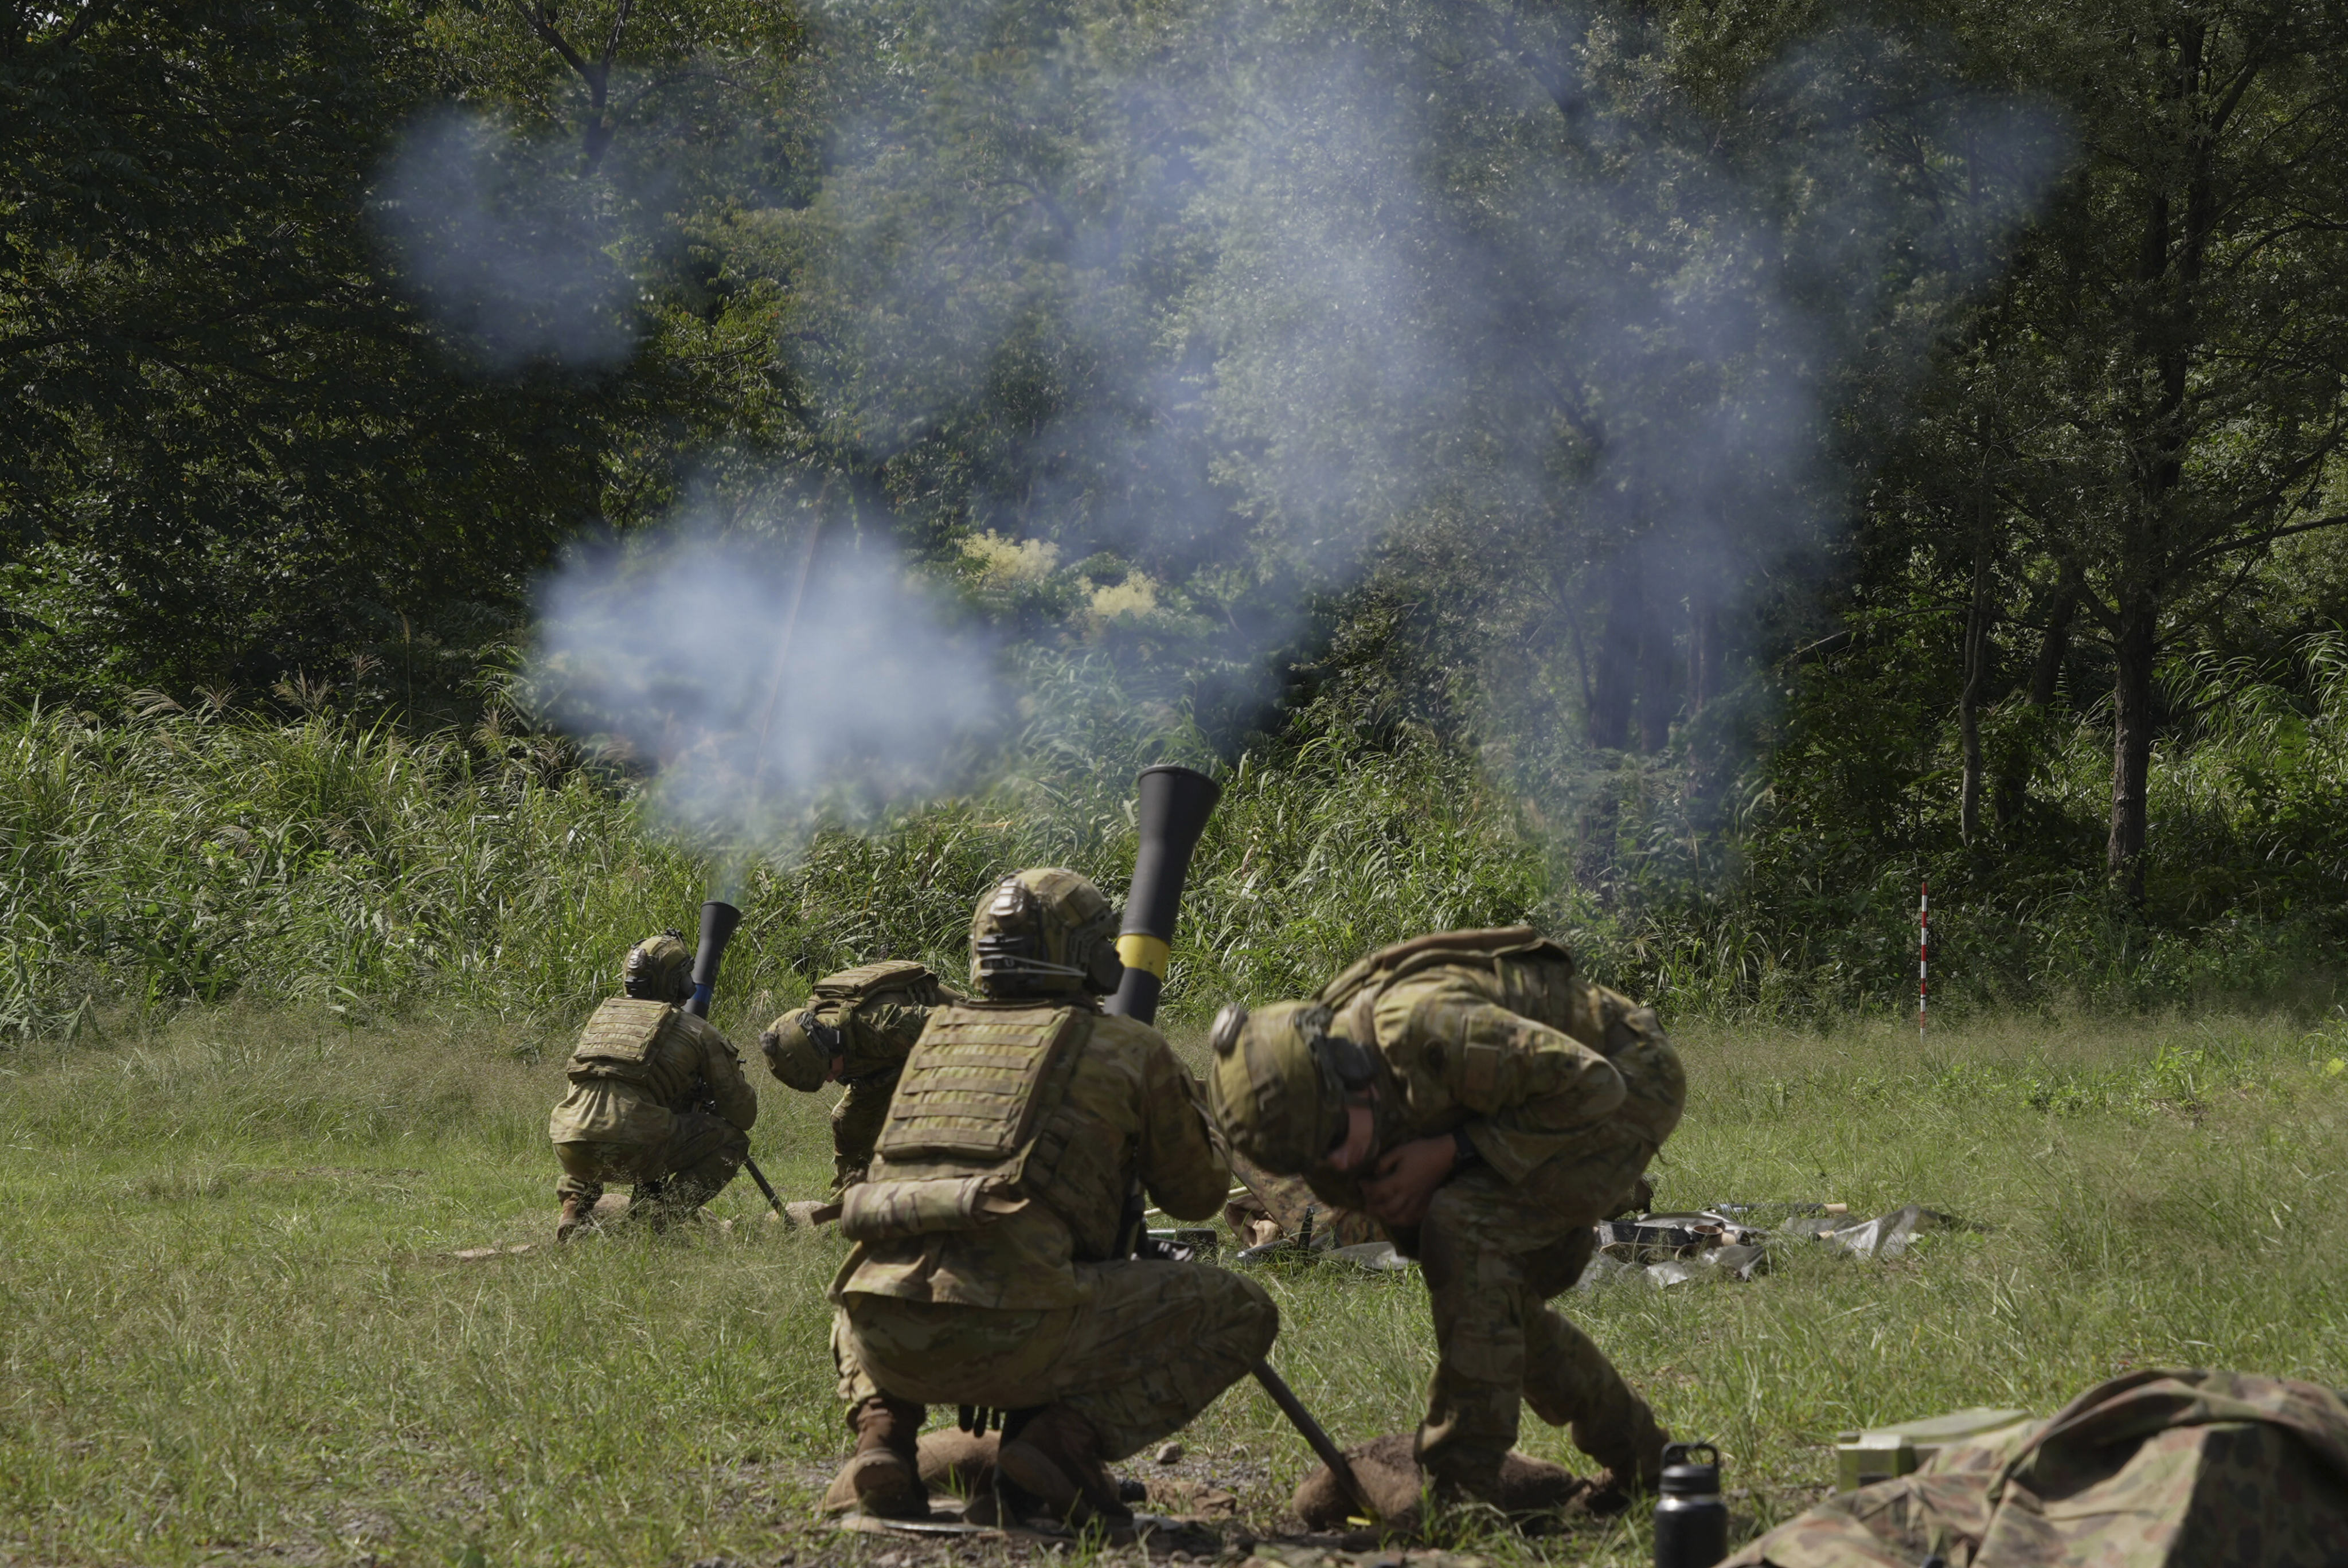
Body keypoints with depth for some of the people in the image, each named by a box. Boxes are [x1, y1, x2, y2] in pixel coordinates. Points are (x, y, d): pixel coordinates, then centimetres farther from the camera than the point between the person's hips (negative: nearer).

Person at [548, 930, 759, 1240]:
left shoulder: (603, 1014, 27)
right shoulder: (698, 1032, 13)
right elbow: (743, 1115, 18)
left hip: (569, 1149, 6)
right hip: (630, 1148, -6)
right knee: (733, 1140, 14)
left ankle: (574, 1207, 21)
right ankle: (659, 1215, -2)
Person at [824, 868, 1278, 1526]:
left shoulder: (937, 1036, 24)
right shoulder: (1132, 1050, 11)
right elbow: (1199, 1193, 24)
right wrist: (1187, 1099, 44)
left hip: (887, 1343, 5)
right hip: (1011, 1333, -5)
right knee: (1242, 1313, 12)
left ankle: (881, 1434, 12)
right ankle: (1066, 1439, -5)